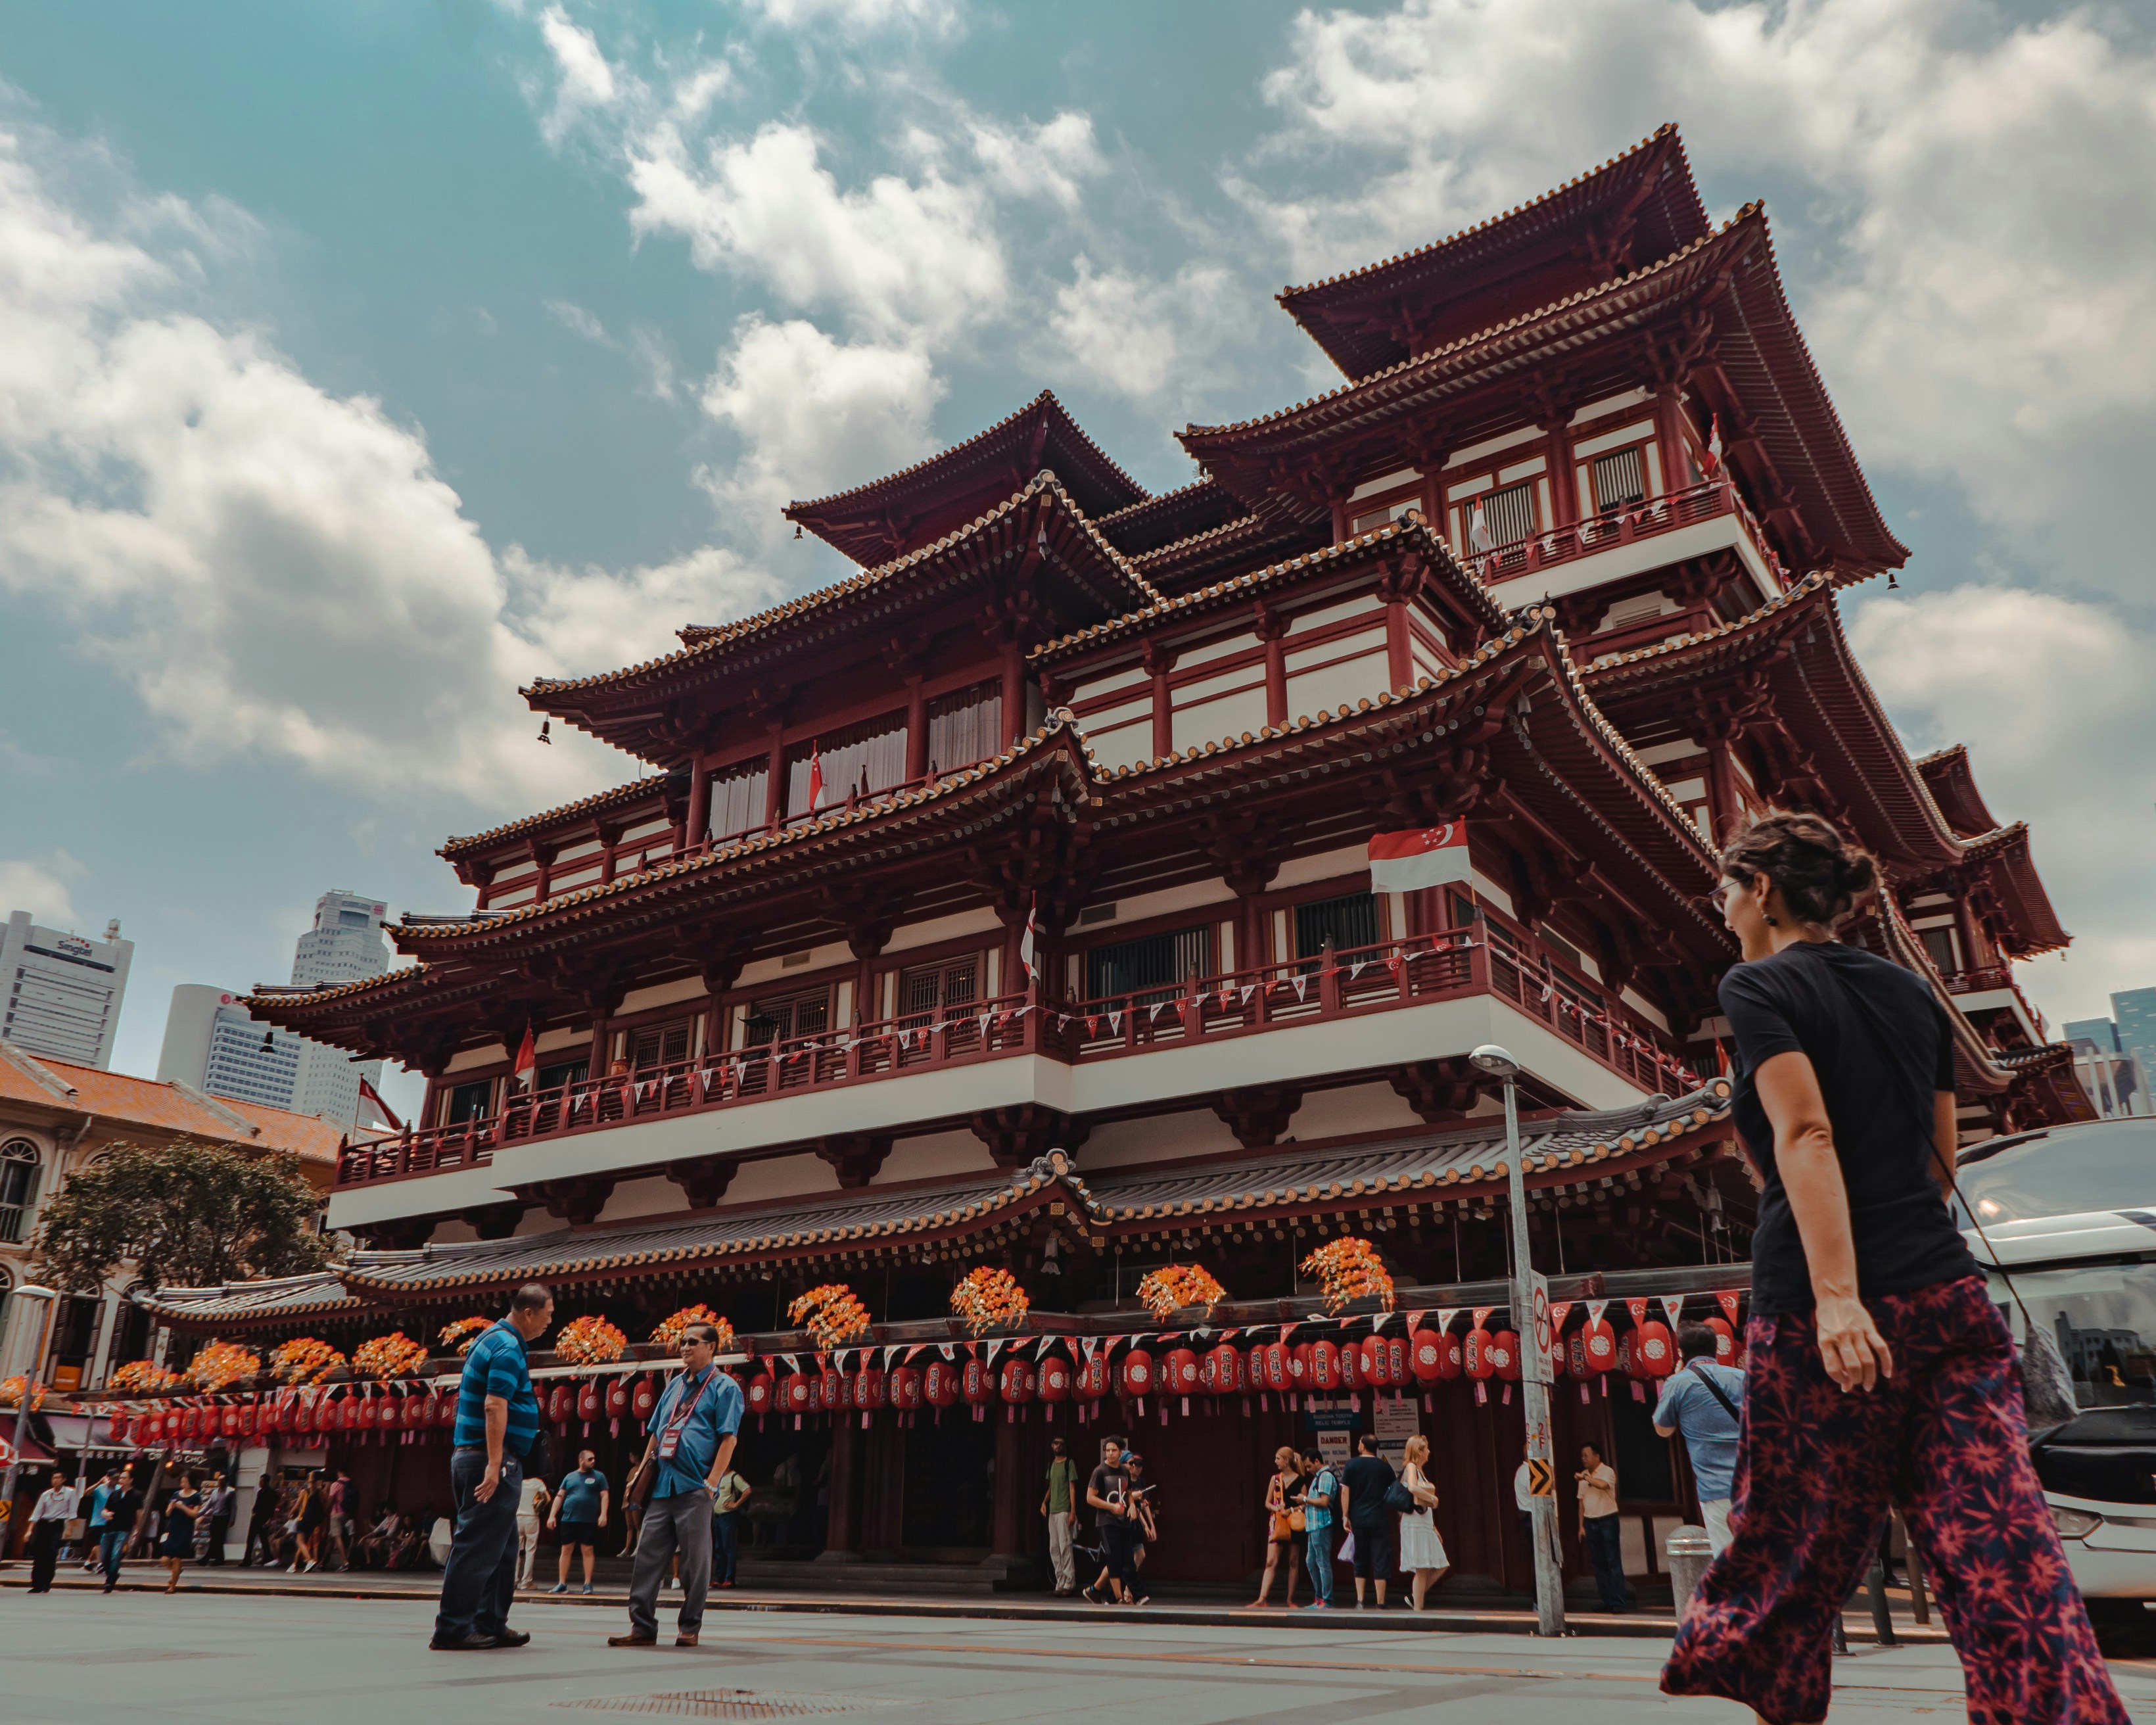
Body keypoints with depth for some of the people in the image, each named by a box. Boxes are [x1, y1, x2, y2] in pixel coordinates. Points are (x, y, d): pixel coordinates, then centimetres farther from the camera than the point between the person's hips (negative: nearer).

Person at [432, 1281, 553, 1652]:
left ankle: (491, 1625, 18)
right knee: (478, 1546, -6)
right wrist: (494, 1464, -28)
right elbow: (494, 1406, -24)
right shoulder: (508, 1349, -15)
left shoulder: (493, 1339, 17)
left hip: (468, 1455, 11)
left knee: (501, 1547, 14)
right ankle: (452, 1629, -3)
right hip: (491, 1459, -11)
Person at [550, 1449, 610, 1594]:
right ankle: (562, 1583, 10)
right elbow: (559, 1496, 11)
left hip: (589, 1521, -2)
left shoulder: (599, 1476, 7)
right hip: (569, 1520, 2)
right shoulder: (569, 1477, 12)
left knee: (588, 1551, -1)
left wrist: (603, 1514, -9)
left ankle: (587, 1584, 4)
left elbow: (605, 1496, 2)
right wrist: (552, 1515, 3)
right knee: (566, 1550, 3)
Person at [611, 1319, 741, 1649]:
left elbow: (728, 1438, -8)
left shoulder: (724, 1387, -1)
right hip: (662, 1485, 6)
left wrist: (712, 1482, -14)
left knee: (695, 1560, -1)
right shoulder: (675, 1385, 20)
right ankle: (642, 1627, 8)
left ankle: (689, 1628, 9)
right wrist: (642, 1472, 13)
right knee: (648, 1556, 3)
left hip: (694, 1488, -6)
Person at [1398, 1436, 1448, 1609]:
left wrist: (1434, 1528, 21)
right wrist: (1433, 1499, -14)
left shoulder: (1420, 1470, 19)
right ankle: (1418, 1607, -4)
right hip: (1415, 1523, -9)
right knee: (1422, 1569, -8)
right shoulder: (1411, 1467, -8)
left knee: (1441, 1566, 7)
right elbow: (1413, 1488, -30)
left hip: (1425, 1523, 9)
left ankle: (1416, 1597, 14)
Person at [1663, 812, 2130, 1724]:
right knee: (2005, 1552, 1)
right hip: (1949, 1298, 6)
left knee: (1787, 1546, 10)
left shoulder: (1758, 987, -4)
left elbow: (1805, 1134, -18)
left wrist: (1836, 1297, -25)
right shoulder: (1911, 991, 16)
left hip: (1818, 1311, -6)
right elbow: (1941, 1160, 19)